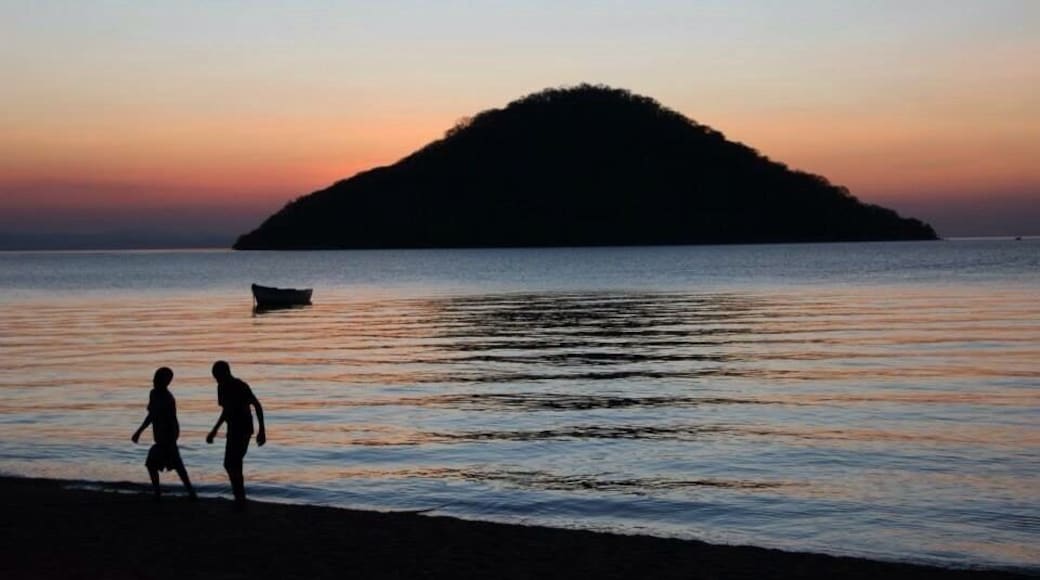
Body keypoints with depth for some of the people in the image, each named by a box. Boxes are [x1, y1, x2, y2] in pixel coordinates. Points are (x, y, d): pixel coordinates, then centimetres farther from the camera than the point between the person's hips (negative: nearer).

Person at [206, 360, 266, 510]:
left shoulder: (240, 386, -15)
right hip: (233, 429, 8)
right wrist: (214, 431, 24)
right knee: (231, 465, 8)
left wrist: (262, 430, -20)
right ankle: (239, 499, 15)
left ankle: (240, 499, -9)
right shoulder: (222, 387, 8)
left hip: (244, 430, -8)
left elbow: (257, 406, -15)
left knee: (232, 464, -14)